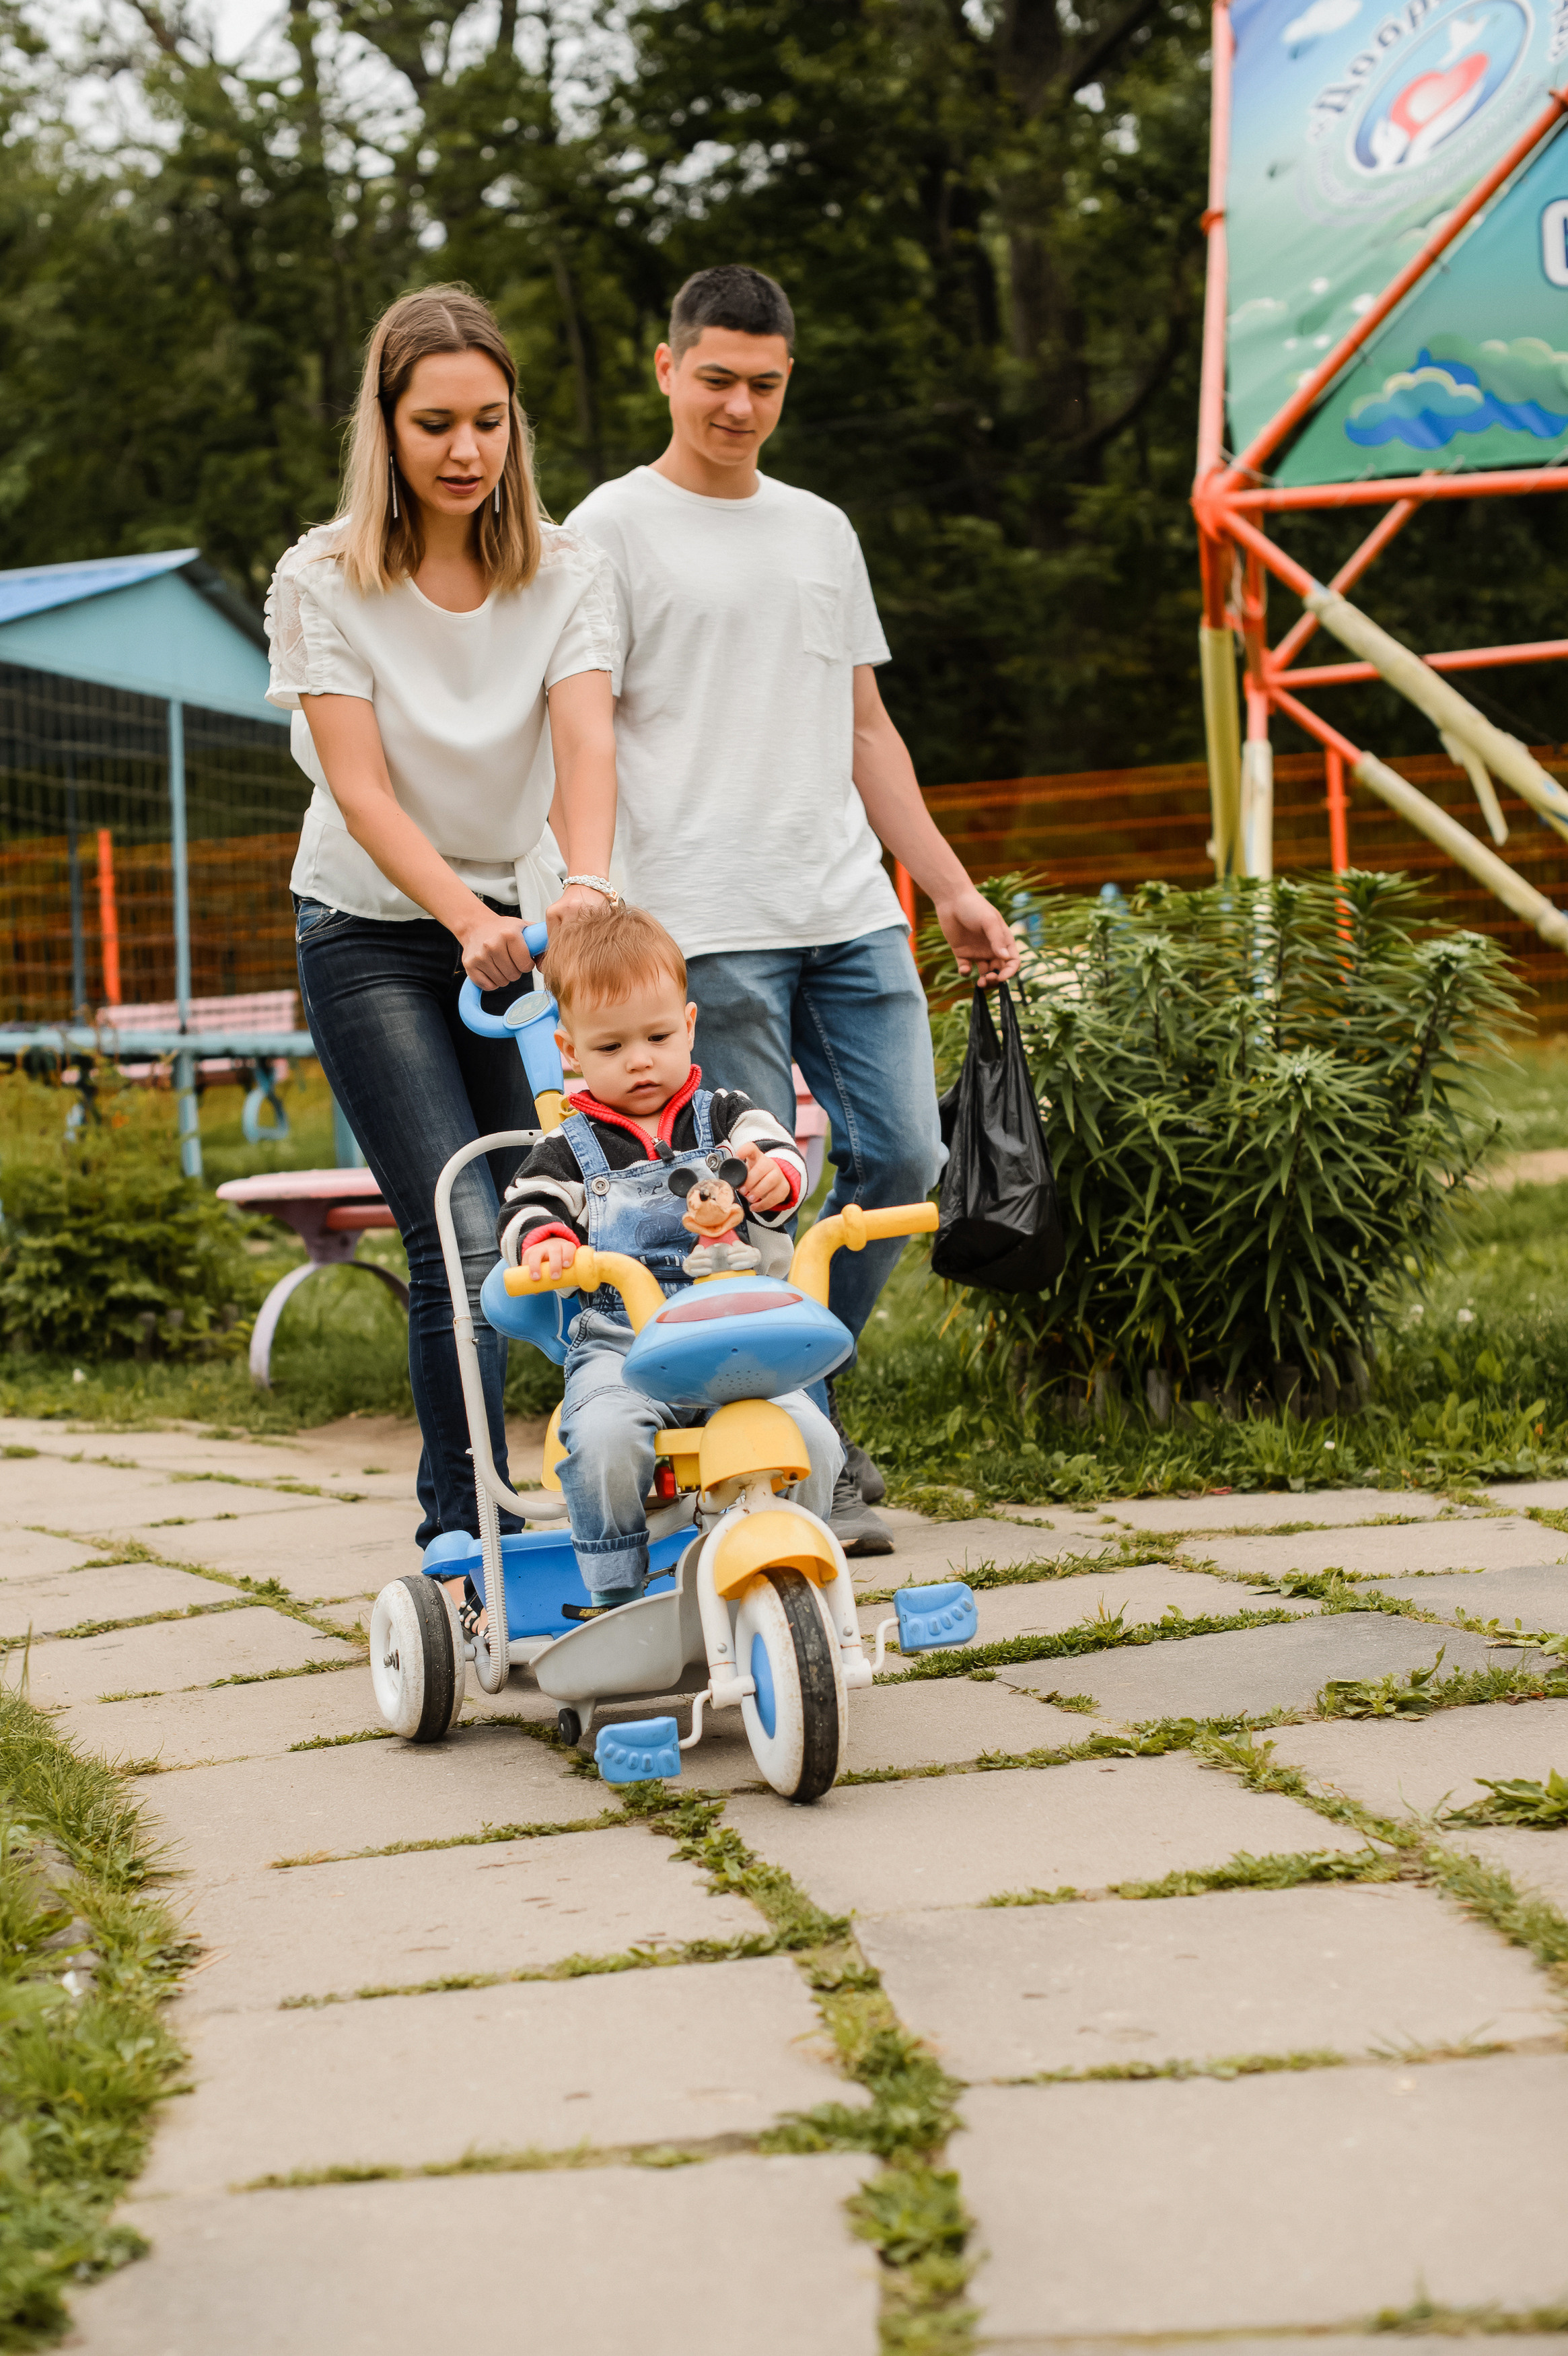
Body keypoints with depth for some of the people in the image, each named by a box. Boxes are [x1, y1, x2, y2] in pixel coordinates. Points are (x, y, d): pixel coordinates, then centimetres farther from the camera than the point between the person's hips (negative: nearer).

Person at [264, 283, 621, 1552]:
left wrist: (586, 886, -38)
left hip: (528, 922, 3)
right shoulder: (322, 582, -9)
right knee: (461, 1244, -14)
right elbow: (361, 789, -17)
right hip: (374, 931, -3)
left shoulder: (568, 568, -3)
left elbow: (585, 738, -18)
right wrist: (468, 917, -33)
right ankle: (465, 1542, -6)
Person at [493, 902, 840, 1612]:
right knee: (603, 1437, -33)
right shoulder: (570, 1149, 13)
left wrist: (772, 1176, -25)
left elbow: (774, 1152, 0)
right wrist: (546, 1243, -22)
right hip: (620, 1341, -1)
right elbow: (528, 1210, 2)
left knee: (808, 1437, -23)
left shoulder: (723, 1117, 15)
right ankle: (614, 1596, -15)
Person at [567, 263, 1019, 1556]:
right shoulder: (615, 528, 2)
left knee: (904, 1156, 2)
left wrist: (955, 890, 17)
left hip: (851, 912, 6)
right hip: (706, 925, -6)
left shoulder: (822, 530, 20)